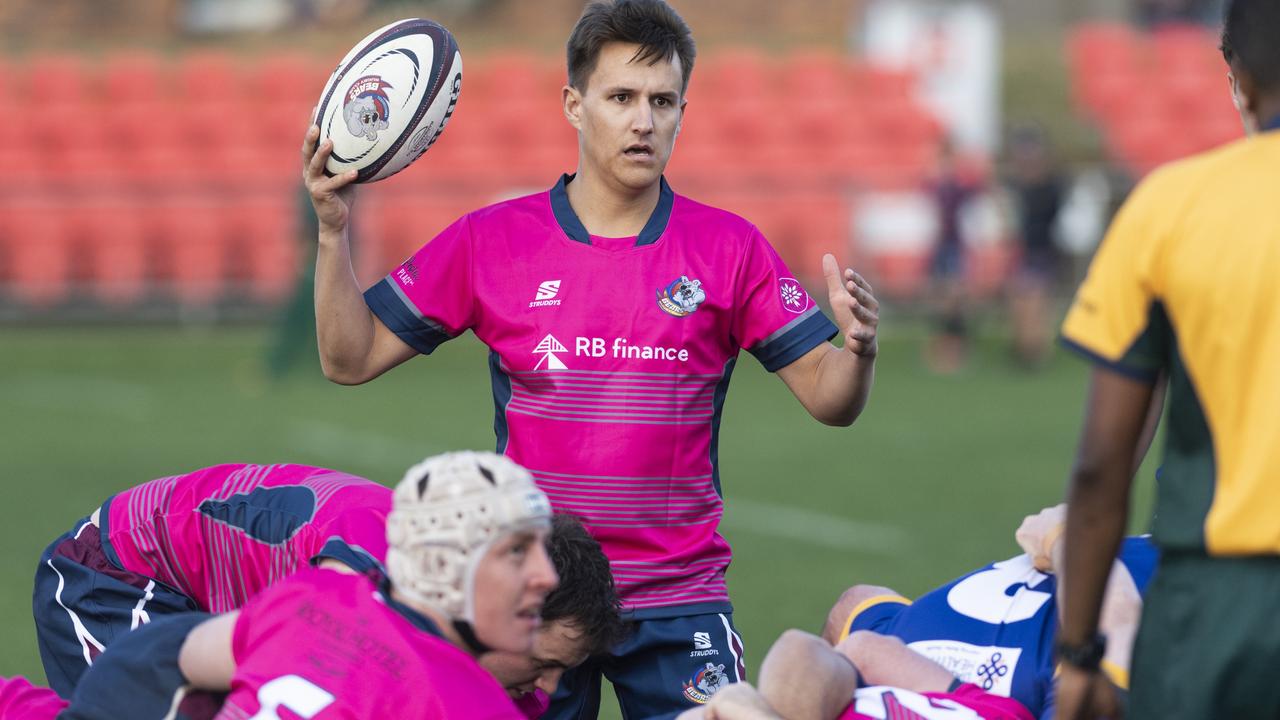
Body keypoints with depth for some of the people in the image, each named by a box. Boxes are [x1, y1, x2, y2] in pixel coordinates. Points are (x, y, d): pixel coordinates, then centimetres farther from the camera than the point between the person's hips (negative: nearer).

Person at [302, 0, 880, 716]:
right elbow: (350, 359, 4)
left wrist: (858, 348, -22)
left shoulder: (731, 249, 1)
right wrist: (334, 232, -9)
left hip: (677, 601, 0)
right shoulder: (489, 241, 1)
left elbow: (829, 400, 0)